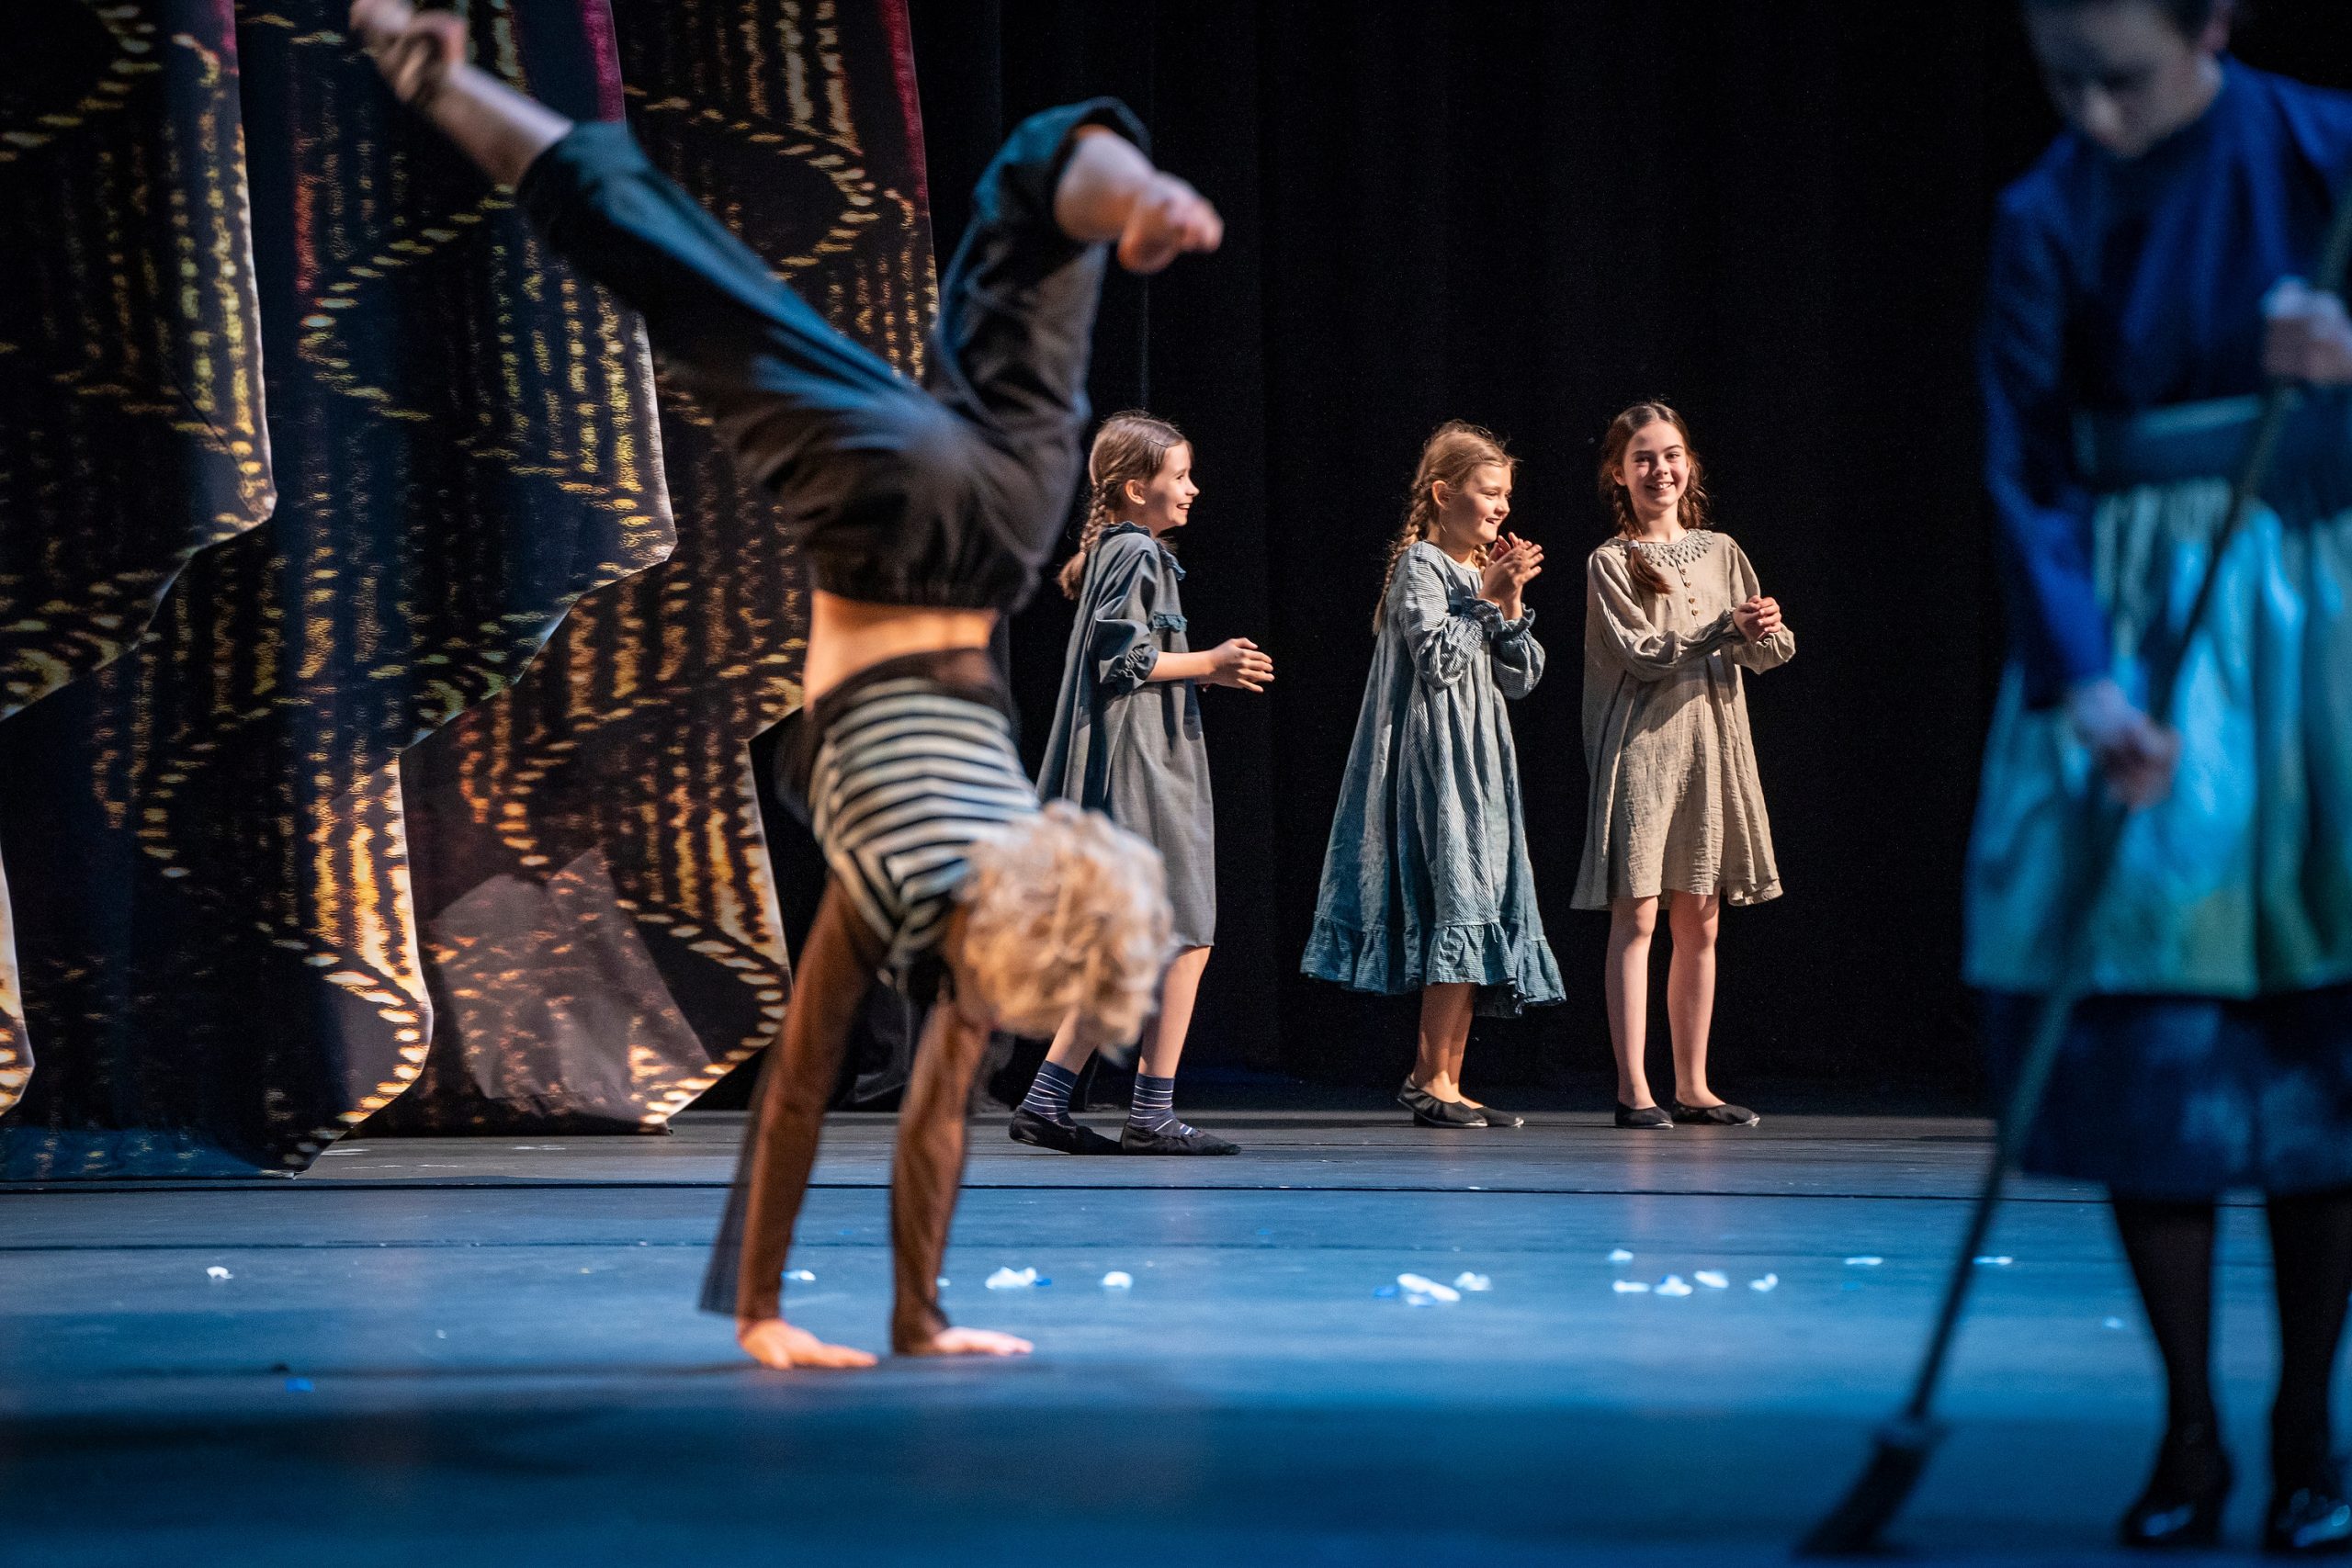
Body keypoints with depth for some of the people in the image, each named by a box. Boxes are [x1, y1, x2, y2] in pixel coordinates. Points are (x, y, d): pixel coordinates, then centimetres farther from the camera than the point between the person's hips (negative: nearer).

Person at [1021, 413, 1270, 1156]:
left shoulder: (1119, 552, 19)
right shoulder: (1136, 554, -11)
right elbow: (1122, 658, -19)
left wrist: (1210, 667, 16)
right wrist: (1210, 665, -11)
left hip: (1141, 772, 11)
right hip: (1138, 770, -11)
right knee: (1182, 939, -7)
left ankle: (1046, 1101, 8)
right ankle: (1152, 1115, -5)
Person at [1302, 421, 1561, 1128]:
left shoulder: (1484, 574, 16)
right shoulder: (1421, 565, -7)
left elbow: (1522, 678, 13)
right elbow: (1439, 658, -18)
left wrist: (1512, 605, 2)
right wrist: (1487, 599, -12)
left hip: (1480, 764, 9)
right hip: (1435, 759, -9)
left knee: (1482, 910, 5)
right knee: (1462, 904, -14)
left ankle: (1443, 1081, 7)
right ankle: (1431, 1076, -10)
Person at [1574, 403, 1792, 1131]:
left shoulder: (1721, 552, 12)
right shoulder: (1610, 562, -2)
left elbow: (1773, 653, 9)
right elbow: (1643, 654, -13)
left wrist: (1765, 631, -14)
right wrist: (1725, 629, -21)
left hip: (1711, 749, 5)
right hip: (1640, 746, -5)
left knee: (1699, 922, 7)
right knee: (1636, 915, -8)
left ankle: (1692, 1085, 13)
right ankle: (1633, 1088, -8)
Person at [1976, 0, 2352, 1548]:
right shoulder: (2047, 220, 1)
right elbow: (2030, 468, -6)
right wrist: (2084, 682, -20)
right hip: (2130, 626, 1)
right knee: (2138, 1022, -6)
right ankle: (2188, 1432, 5)